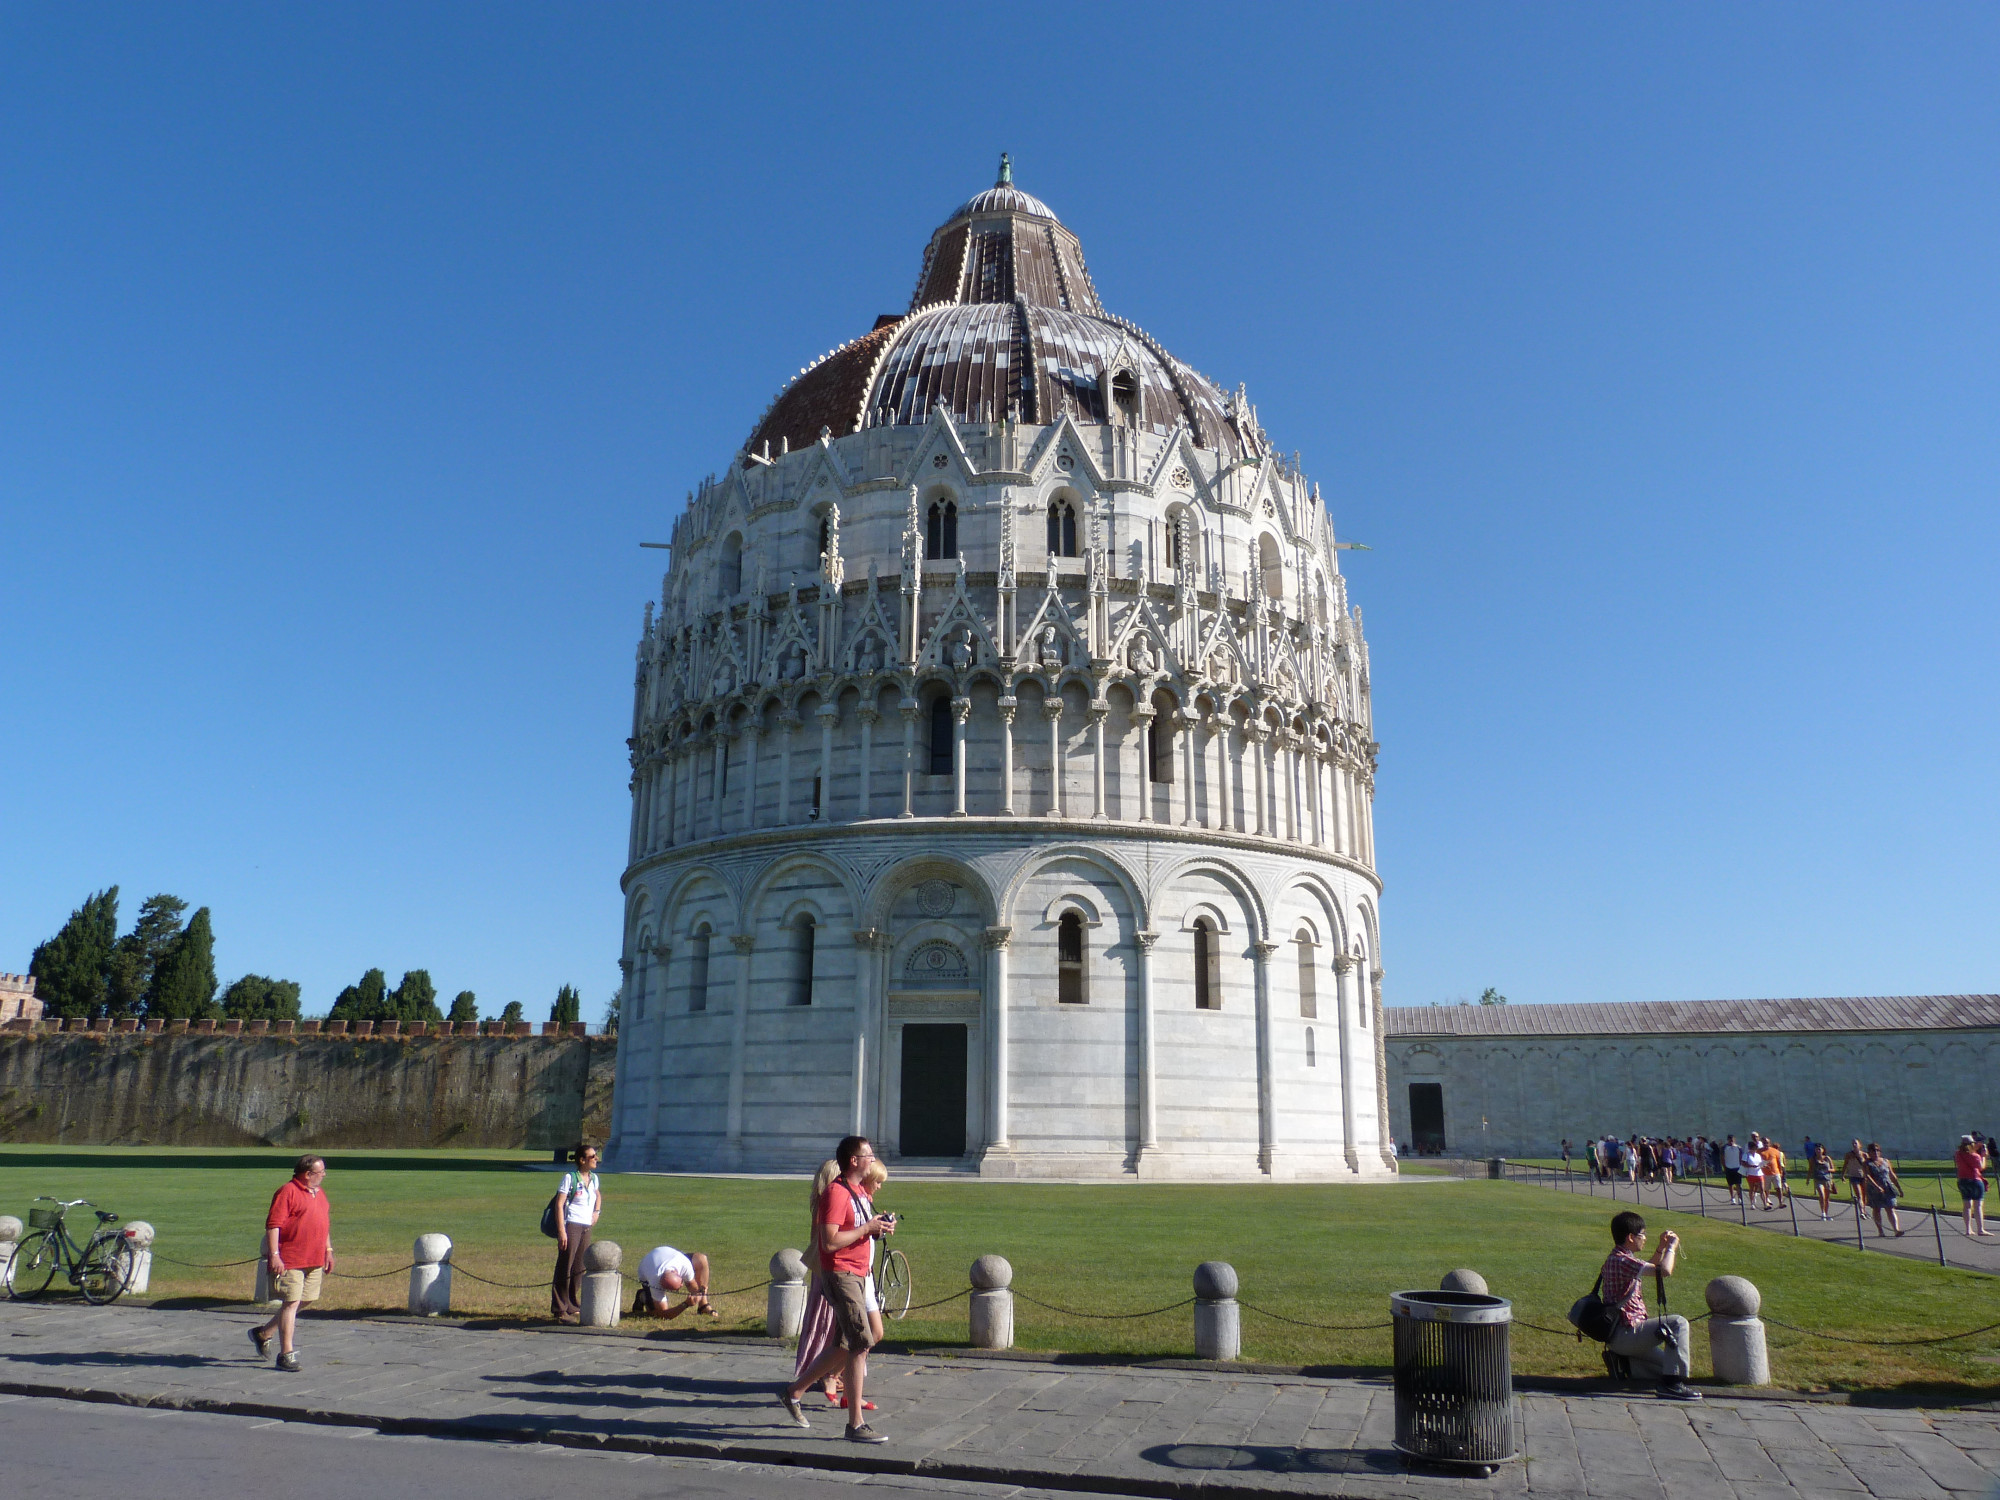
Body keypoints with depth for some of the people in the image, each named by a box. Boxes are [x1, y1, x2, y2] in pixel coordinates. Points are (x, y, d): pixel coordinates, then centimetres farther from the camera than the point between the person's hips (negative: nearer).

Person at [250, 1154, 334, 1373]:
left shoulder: (319, 1194, 17)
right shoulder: (287, 1192, -10)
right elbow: (273, 1225, -15)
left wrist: (328, 1251, 20)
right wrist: (274, 1255, -21)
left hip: (314, 1261, 8)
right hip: (290, 1261, -8)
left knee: (304, 1301, 13)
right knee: (291, 1303, -6)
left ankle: (264, 1333, 31)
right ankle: (286, 1355, 0)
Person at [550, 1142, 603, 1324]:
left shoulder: (594, 1178, 12)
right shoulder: (570, 1177, -8)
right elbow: (559, 1204, -11)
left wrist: (597, 1211, 16)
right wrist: (561, 1231, -17)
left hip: (587, 1227, 7)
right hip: (571, 1226, -7)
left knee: (579, 1269, 11)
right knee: (565, 1268, -4)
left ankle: (573, 1307, 21)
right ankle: (559, 1309, 3)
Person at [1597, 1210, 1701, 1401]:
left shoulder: (1618, 1258, 13)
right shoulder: (1622, 1261, -21)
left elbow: (1650, 1267, 33)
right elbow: (1665, 1270, -28)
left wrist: (1661, 1248, 20)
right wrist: (1671, 1247, -10)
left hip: (1624, 1333, 10)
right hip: (1625, 1333, -10)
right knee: (1677, 1322, -18)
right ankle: (1673, 1383, -17)